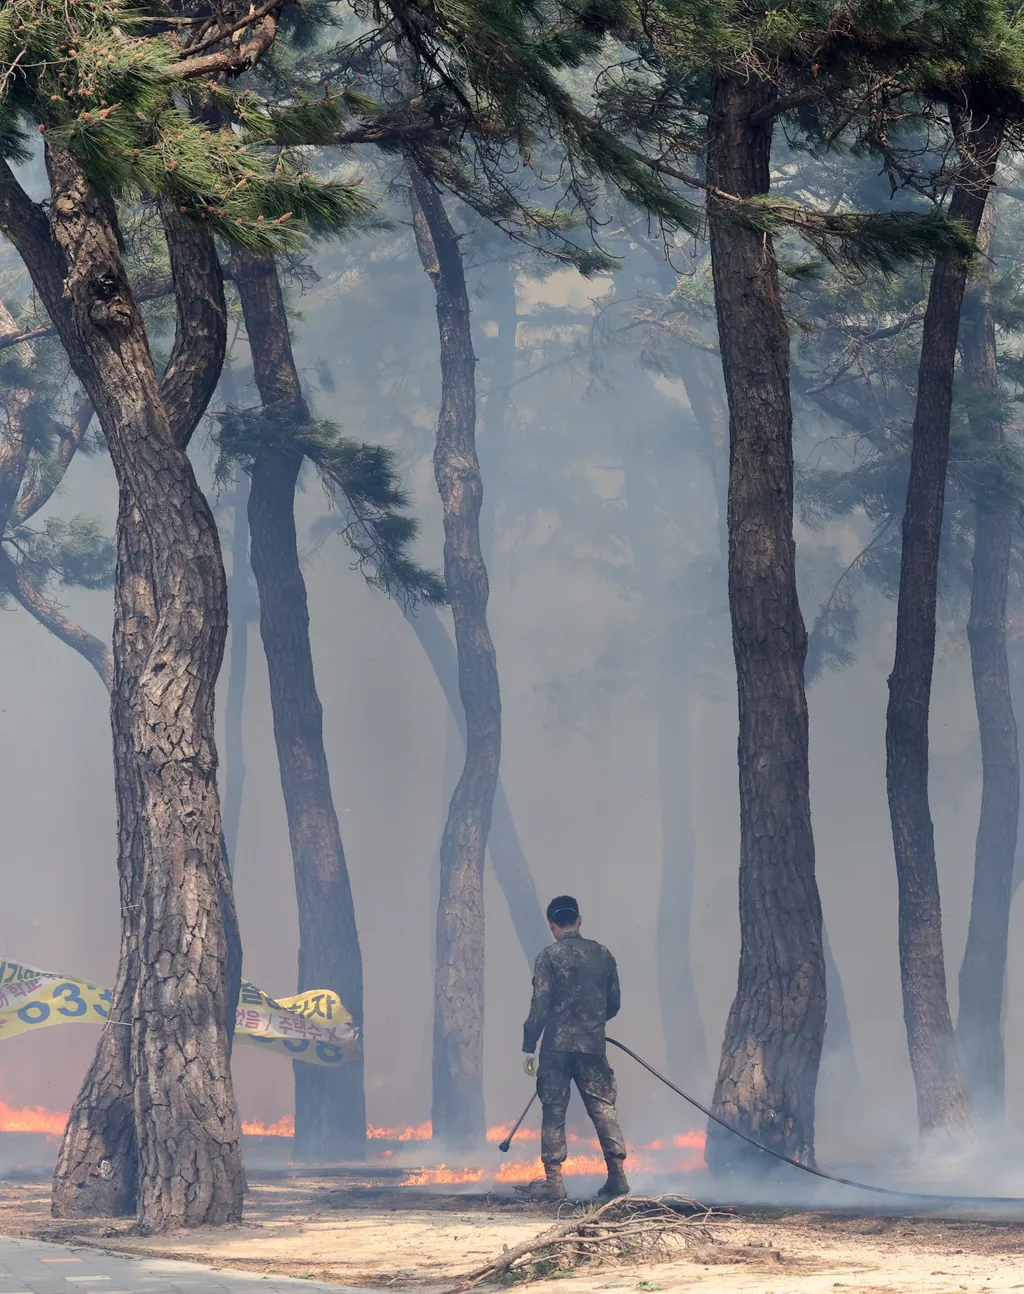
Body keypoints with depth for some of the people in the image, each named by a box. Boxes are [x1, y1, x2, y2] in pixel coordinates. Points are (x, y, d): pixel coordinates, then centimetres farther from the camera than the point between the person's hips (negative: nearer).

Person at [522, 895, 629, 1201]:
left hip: (557, 1046, -3)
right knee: (603, 1107, 8)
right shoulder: (602, 955, 9)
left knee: (554, 1111, 2)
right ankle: (617, 1174, 1)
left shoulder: (549, 957, -4)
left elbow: (540, 1004, -9)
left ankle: (554, 1181, -2)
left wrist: (529, 1046, -5)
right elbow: (613, 1005, 15)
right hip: (593, 1046, 3)